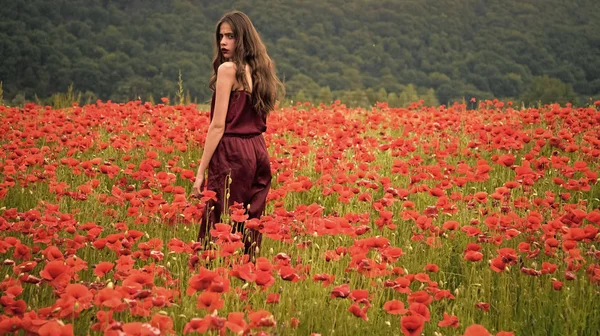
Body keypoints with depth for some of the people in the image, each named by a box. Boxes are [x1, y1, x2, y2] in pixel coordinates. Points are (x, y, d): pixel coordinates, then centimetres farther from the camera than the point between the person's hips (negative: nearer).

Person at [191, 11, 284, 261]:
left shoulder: (227, 69, -10)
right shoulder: (258, 70, 13)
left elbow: (218, 125, -13)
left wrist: (201, 171, -12)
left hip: (232, 155, -8)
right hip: (258, 154, 8)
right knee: (248, 229, 10)